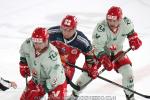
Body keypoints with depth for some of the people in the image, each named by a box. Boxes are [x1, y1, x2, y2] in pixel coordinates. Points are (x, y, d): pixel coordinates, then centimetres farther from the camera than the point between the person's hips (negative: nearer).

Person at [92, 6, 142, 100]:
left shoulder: (126, 22, -22)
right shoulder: (101, 28, -34)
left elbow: (130, 31, 5)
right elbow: (97, 47, -31)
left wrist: (134, 39, -9)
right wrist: (104, 60, -41)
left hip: (117, 51, 4)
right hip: (102, 52, -3)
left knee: (127, 71, -7)